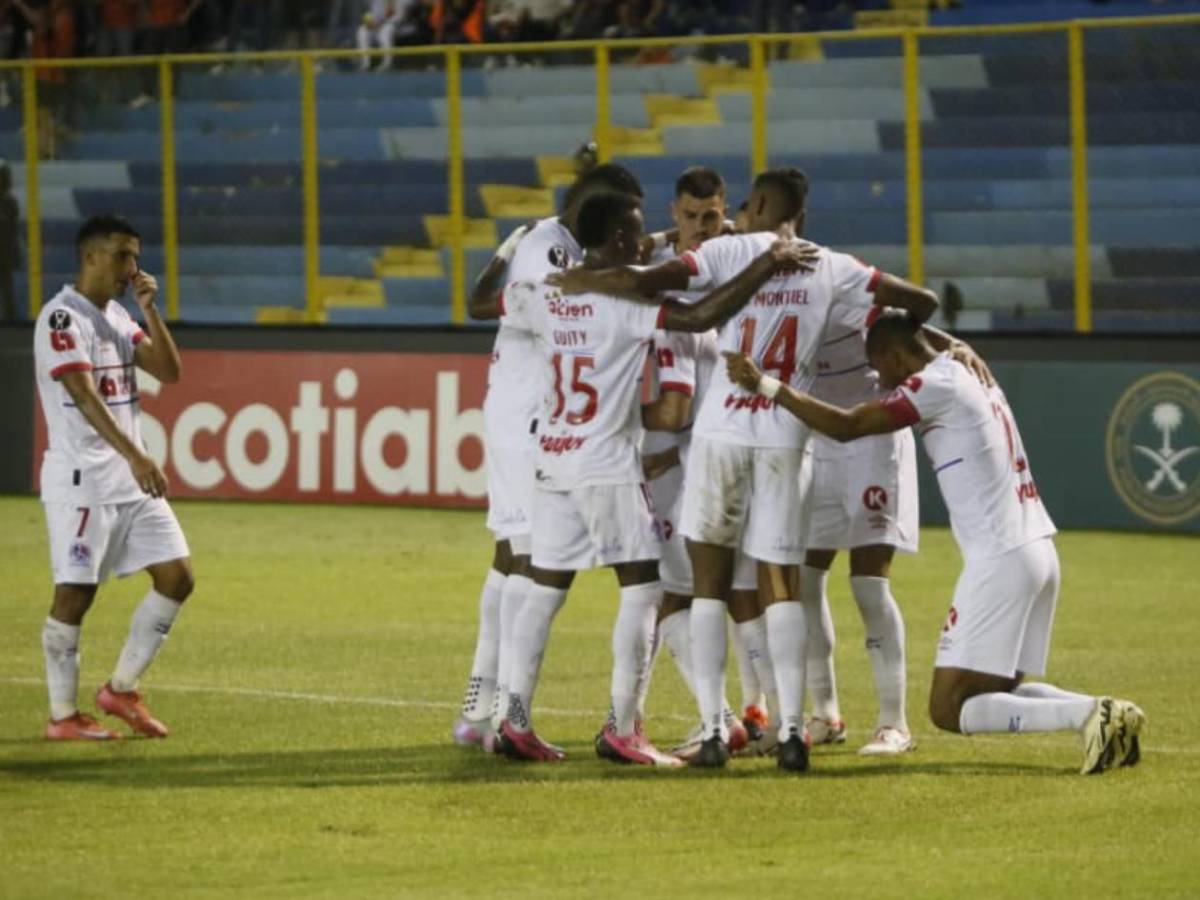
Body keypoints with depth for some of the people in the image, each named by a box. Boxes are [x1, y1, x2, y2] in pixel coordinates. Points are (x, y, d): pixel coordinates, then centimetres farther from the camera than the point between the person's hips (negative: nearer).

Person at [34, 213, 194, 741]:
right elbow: (84, 396, -24)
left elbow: (168, 370, 10)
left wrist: (149, 310, -2)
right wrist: (135, 456, -33)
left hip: (131, 478, 8)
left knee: (176, 577, 3)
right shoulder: (62, 317, -12)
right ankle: (63, 716, 5)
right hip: (81, 478, -8)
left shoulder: (116, 317, 15)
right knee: (75, 594, -5)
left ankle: (122, 689, 14)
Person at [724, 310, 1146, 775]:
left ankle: (1088, 715, -21)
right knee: (998, 691, 19)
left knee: (949, 709, -6)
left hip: (1000, 560, -9)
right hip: (1039, 549, 9)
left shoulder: (934, 386, -8)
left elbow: (845, 426, -11)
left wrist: (766, 385, -8)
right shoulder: (976, 379, 17)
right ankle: (1110, 714, -1)